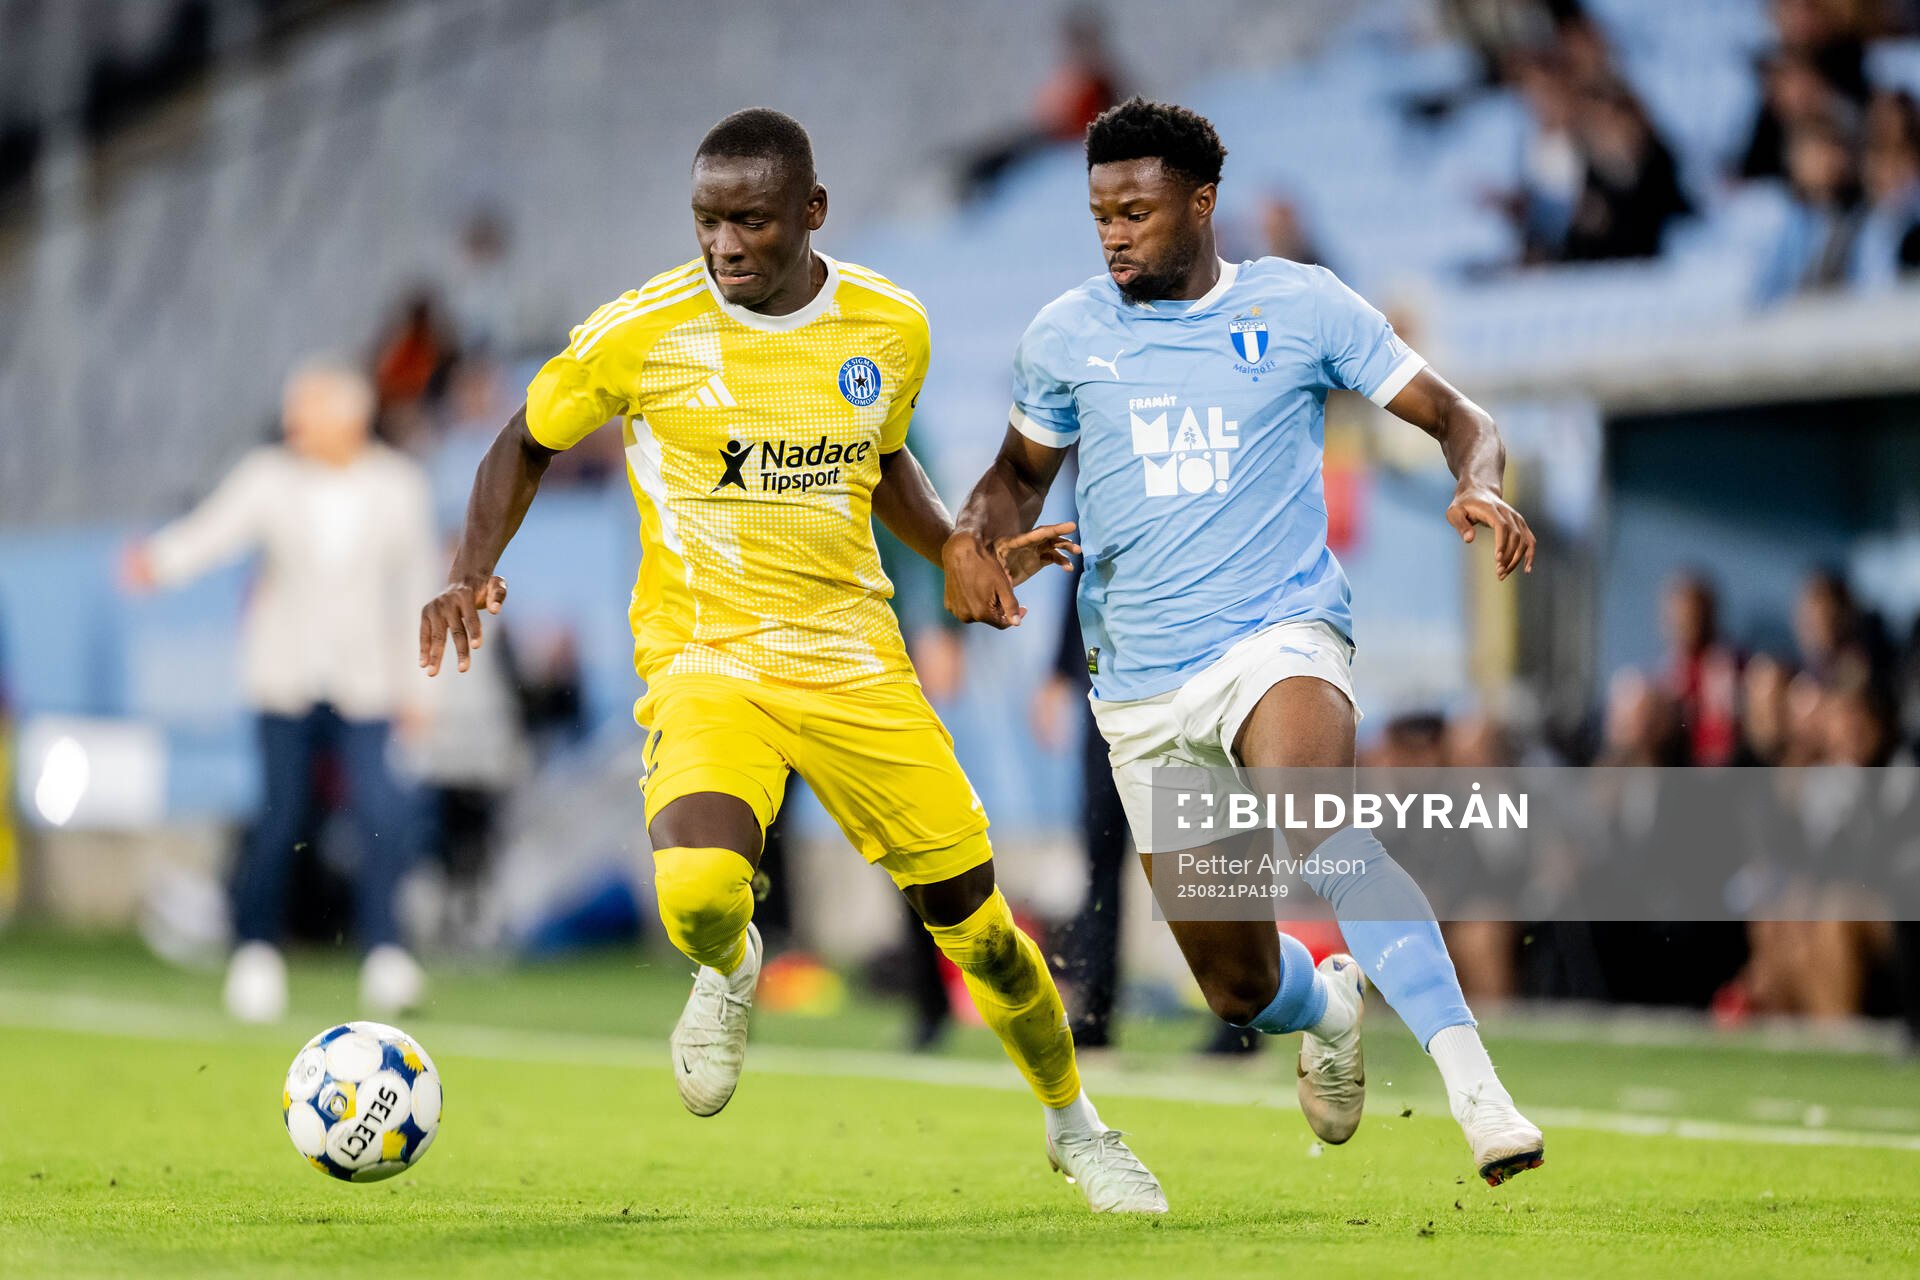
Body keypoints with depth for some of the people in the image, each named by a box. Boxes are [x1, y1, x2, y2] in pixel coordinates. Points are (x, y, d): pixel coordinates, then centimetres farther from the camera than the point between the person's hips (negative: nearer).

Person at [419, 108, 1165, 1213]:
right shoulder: (642, 333, -10)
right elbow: (529, 444, 7)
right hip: (705, 658, -3)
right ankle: (730, 969, 8)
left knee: (976, 923, 4)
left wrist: (961, 553, 7)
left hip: (855, 659, 3)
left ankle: (1074, 1124, 32)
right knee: (698, 893, -31)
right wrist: (474, 571, -9)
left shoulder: (892, 326, 0)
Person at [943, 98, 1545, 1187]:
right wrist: (974, 538, 0)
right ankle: (1330, 1005, 43)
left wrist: (1483, 486, -19)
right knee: (1241, 991, 4)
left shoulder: (1302, 307, 0)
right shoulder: (1066, 336, 7)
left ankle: (1474, 1087, -43)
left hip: (1281, 635, -3)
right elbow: (1022, 472, 23)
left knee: (1316, 824, -37)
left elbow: (1455, 416, 4)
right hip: (1141, 681, 3)